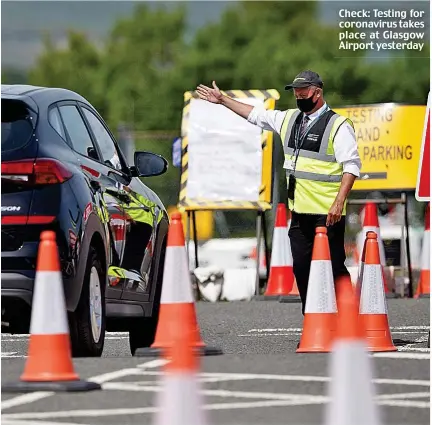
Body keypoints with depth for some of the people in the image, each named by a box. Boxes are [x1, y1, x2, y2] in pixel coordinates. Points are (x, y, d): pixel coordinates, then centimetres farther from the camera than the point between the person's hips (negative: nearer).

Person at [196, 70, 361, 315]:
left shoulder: (338, 125, -7)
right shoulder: (289, 119, 15)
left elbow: (351, 165, -13)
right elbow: (256, 114, 28)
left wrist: (339, 202, -21)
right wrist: (222, 100, 31)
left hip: (328, 213, -7)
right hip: (300, 212, 8)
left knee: (333, 267, -9)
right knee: (301, 267, 7)